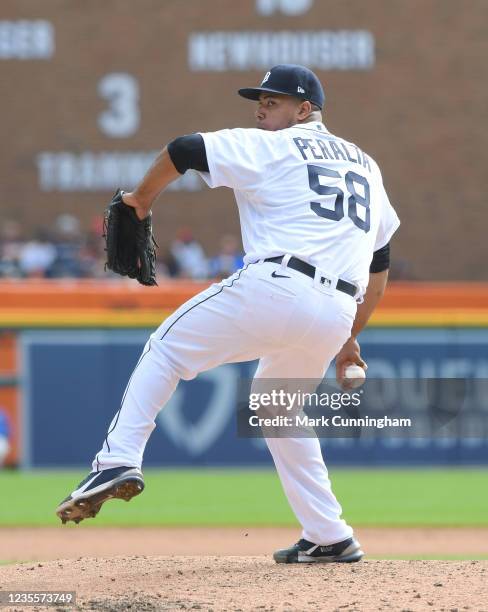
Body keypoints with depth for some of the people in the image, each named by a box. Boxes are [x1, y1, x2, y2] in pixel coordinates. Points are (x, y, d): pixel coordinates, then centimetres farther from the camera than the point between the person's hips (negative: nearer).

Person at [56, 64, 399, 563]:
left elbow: (182, 151, -1)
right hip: (337, 314, 7)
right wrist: (349, 336, 33)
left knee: (167, 347, 7)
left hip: (275, 286, -6)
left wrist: (141, 198, 18)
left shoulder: (268, 148, 7)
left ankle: (119, 461, -9)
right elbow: (380, 262, 28)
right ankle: (329, 538, 22)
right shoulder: (364, 165, 26)